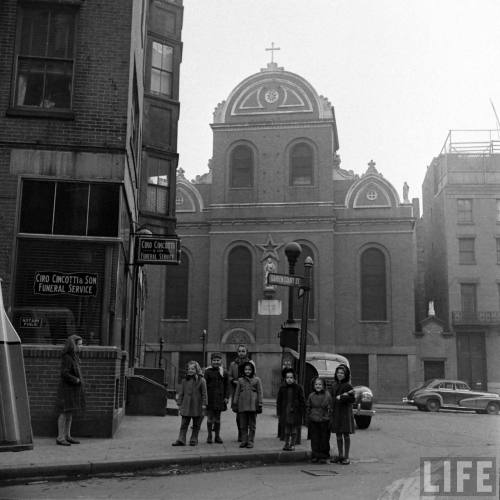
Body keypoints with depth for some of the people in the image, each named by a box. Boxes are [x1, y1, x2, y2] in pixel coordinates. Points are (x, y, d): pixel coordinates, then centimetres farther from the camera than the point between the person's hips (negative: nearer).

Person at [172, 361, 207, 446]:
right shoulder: (185, 380, 6)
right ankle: (181, 440, 1)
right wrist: (179, 404, 8)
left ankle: (194, 440, 17)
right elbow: (181, 393, 10)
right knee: (184, 424, 0)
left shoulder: (201, 380, -3)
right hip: (186, 405, 2)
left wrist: (204, 404, -7)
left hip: (197, 406, -2)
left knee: (196, 425, 6)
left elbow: (204, 393, -3)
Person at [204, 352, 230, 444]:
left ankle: (217, 436, 17)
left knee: (217, 418, 9)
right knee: (210, 417, 1)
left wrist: (226, 397, 0)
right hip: (210, 398, -2)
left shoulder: (224, 372, 6)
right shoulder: (207, 371, -1)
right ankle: (209, 436, 12)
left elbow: (227, 386, 7)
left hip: (220, 397, 2)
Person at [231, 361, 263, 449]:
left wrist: (259, 405, -2)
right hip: (242, 405, 2)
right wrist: (235, 404, 7)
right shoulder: (240, 380, 11)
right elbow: (237, 393, 12)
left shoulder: (257, 380, 5)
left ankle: (250, 441, 9)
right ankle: (244, 441, 12)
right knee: (243, 424, 4)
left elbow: (259, 393, 3)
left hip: (253, 405, -2)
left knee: (252, 425, 3)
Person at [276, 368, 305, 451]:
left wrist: (301, 412, -2)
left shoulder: (298, 388, 0)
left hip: (295, 412, -1)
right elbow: (279, 401, 10)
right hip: (285, 412, 1)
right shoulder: (282, 388, 5)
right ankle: (286, 444, 14)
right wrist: (278, 412, 5)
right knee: (286, 429, 5)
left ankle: (292, 444, 14)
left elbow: (302, 401, 2)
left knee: (294, 430, 4)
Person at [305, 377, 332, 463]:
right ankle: (315, 456, 13)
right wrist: (307, 420, 7)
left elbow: (330, 409, 1)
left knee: (324, 439, 3)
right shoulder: (311, 395, 6)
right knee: (314, 439, 4)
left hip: (324, 421, -2)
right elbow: (308, 408, 11)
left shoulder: (327, 395, 0)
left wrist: (329, 420, -4)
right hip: (313, 421, 2)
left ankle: (323, 456, 12)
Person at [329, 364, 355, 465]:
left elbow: (352, 399, -13)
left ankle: (346, 457, 3)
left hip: (345, 412, -5)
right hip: (336, 412, 5)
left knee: (346, 435, -1)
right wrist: (343, 396, -6)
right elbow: (330, 398, 6)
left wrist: (340, 397, -13)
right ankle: (340, 455, 19)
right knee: (338, 435, 10)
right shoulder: (333, 386, 11)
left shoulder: (348, 386, -5)